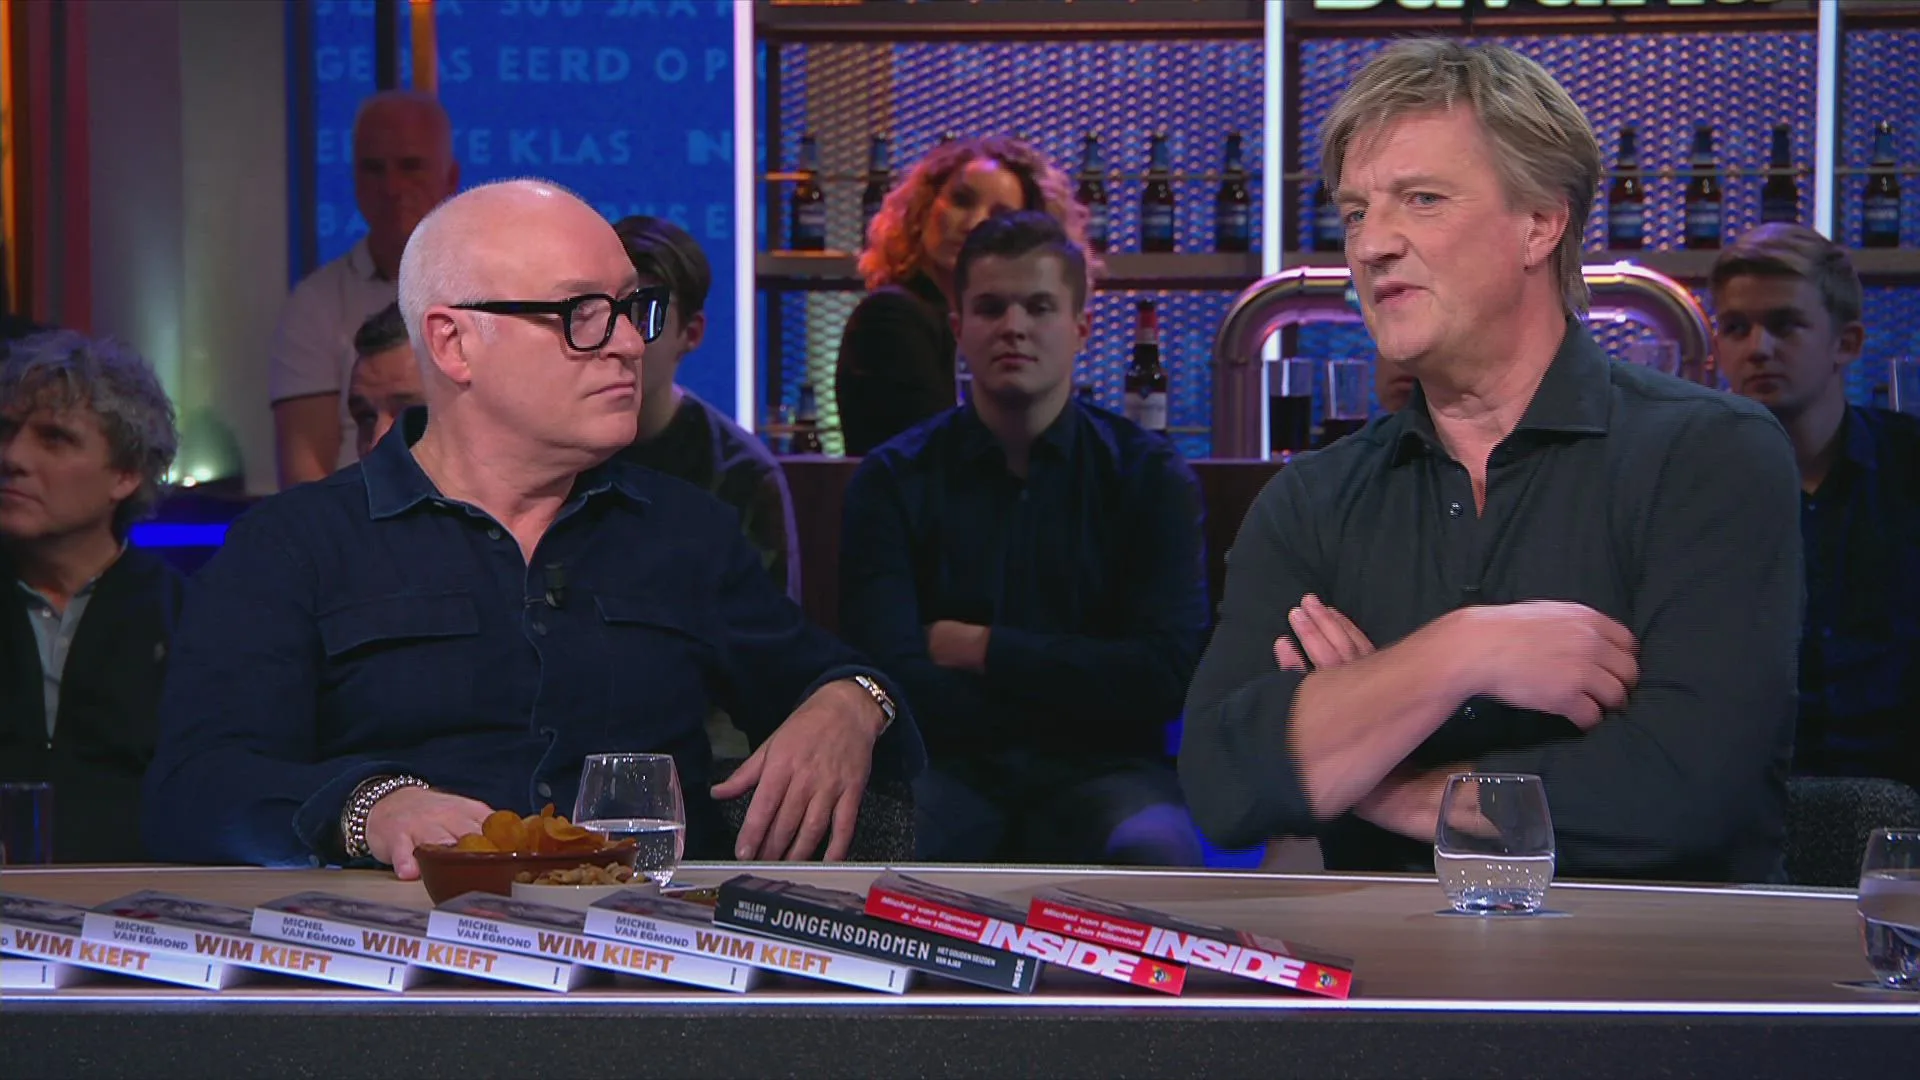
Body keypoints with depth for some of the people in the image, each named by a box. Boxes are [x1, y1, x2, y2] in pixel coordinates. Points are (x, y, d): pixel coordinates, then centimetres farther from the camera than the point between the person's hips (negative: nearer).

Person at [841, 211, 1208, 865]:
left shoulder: (1150, 476, 6)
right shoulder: (894, 481, 6)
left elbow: (1165, 674, -5)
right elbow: (892, 677, -4)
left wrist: (978, 649, -2)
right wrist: (1073, 698, -5)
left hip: (1101, 772, 0)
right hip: (947, 768, 0)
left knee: (1156, 854, -36)